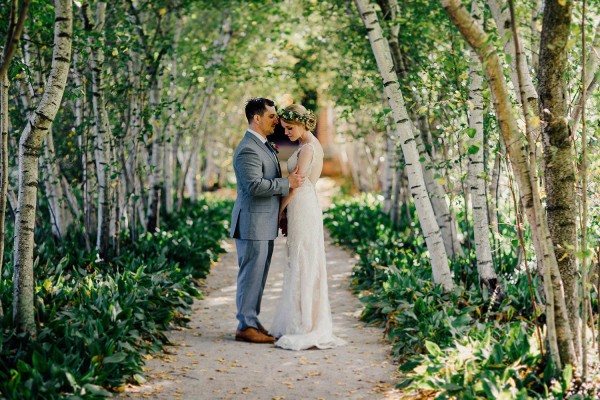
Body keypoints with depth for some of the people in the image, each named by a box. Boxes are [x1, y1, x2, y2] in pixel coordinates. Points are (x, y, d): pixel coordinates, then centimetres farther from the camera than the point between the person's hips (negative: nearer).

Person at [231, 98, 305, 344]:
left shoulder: (264, 146, 17)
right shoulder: (248, 150, -18)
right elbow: (255, 185, -27)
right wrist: (287, 184, -20)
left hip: (264, 225, 10)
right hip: (252, 224, -10)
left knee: (258, 276, 14)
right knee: (251, 275, -4)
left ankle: (251, 321, 22)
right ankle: (246, 326, 3)